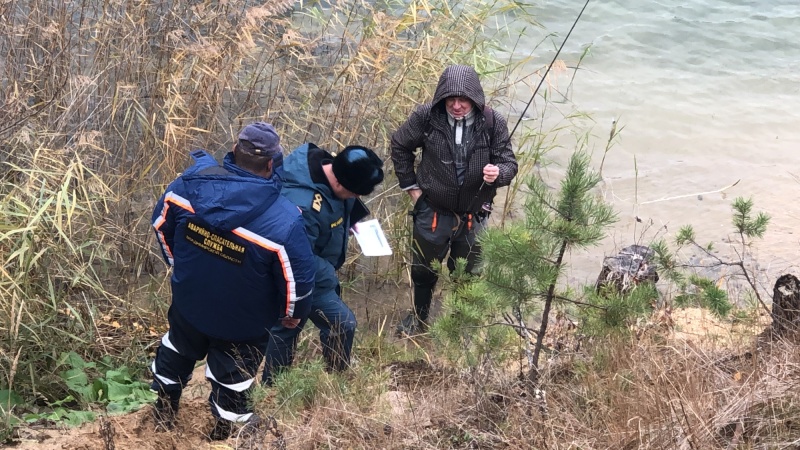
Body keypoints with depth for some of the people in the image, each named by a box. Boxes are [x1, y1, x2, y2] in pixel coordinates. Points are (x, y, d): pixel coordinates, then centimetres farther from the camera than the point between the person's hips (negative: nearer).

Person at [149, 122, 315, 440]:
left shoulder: (192, 181, -20)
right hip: (241, 323, -4)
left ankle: (163, 413, 57)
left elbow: (161, 223, -2)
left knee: (177, 353, 34)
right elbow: (299, 277, -24)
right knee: (231, 378, 23)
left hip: (189, 302, 4)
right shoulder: (283, 220, -34)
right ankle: (222, 432, 46)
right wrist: (293, 313, -2)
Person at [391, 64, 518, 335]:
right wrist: (411, 186, 2)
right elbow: (400, 146, 0)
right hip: (432, 211, 0)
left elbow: (509, 163, -7)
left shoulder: (493, 124, -17)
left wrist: (498, 173, -32)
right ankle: (419, 316, 47)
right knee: (423, 270, 20)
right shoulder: (427, 117, -17)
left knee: (468, 273, 16)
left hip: (474, 216, 0)